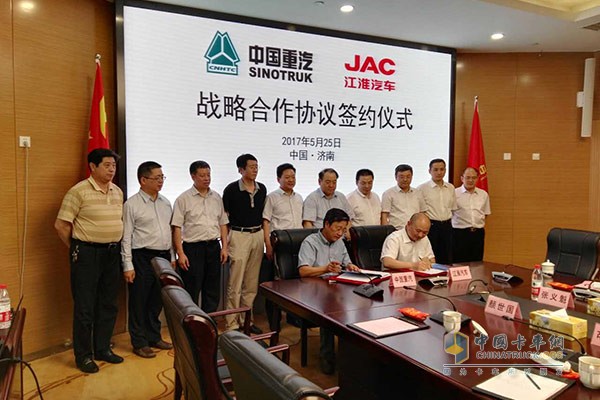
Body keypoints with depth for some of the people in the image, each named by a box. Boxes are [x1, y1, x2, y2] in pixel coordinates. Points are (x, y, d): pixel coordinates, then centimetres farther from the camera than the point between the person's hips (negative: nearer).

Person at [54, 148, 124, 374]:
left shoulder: (118, 192, 8)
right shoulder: (79, 191, -11)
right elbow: (61, 225, -10)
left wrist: (115, 245, 10)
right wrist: (76, 248, 0)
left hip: (112, 253, 6)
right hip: (87, 253, -6)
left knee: (108, 304, 14)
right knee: (84, 307, 4)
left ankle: (103, 349, 28)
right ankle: (83, 356, 18)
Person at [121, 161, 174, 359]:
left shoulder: (165, 202, 11)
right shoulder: (132, 204, -7)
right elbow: (126, 237, -9)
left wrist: (172, 257, 12)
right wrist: (128, 265, -12)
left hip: (163, 256, 6)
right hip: (142, 257, -6)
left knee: (157, 300, 15)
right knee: (139, 302, 5)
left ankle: (154, 337, 30)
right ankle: (139, 342, 18)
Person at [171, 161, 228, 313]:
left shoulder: (216, 197, 10)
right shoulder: (184, 199, -4)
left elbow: (223, 224, 13)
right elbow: (177, 228, -8)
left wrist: (224, 247, 6)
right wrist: (180, 253, -13)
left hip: (213, 247, 5)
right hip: (192, 248, -5)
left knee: (212, 291, 12)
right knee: (191, 293, 1)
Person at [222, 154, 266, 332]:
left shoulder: (262, 189, 8)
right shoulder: (232, 189, -7)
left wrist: (266, 237, 12)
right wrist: (226, 241, -6)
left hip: (257, 235, 5)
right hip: (239, 236, -5)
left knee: (252, 283, 11)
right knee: (235, 284, -3)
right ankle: (232, 324, 6)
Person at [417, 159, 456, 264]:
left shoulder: (451, 188, 10)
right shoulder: (422, 188, -6)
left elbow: (453, 208, 19)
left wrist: (448, 221, 13)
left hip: (447, 226, 5)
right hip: (431, 226, -5)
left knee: (447, 259, 9)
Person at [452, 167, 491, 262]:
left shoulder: (483, 194, 10)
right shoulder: (454, 193, -6)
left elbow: (485, 213, 19)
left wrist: (479, 225, 8)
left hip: (478, 233, 5)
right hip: (460, 233, -4)